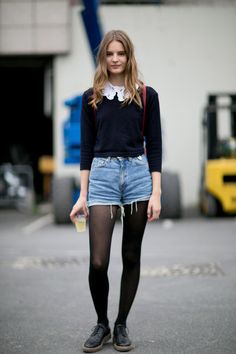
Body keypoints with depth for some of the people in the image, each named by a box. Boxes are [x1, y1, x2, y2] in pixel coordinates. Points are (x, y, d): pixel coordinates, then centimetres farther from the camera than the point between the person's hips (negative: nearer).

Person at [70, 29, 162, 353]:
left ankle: (121, 325, 22)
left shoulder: (146, 95, 4)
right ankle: (101, 324, 17)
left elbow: (154, 146, 2)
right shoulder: (91, 97, 6)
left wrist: (156, 193, -5)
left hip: (138, 175, 0)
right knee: (98, 262, -6)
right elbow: (87, 147, 6)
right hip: (102, 176, 0)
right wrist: (82, 195, 1)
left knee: (131, 257, 8)